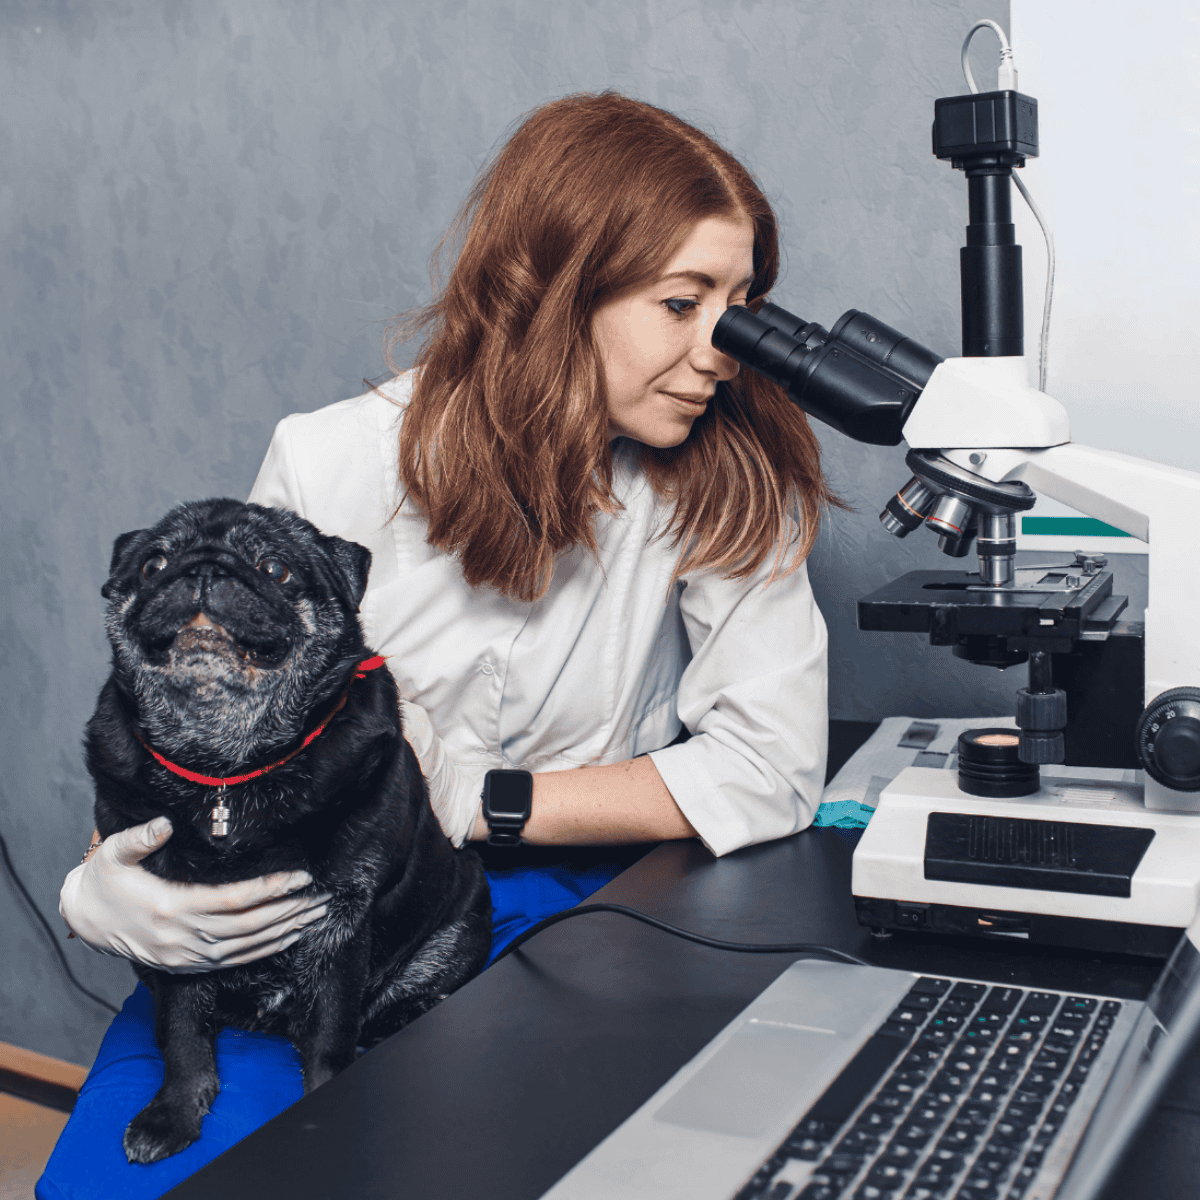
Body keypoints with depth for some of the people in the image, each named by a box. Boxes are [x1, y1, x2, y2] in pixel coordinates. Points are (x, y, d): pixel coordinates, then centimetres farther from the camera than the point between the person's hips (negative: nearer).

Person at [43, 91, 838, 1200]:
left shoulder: (726, 483, -8)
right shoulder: (334, 467, -9)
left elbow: (771, 771, -15)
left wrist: (461, 803, -17)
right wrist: (106, 881, -22)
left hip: (552, 906, 0)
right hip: (302, 916, 1)